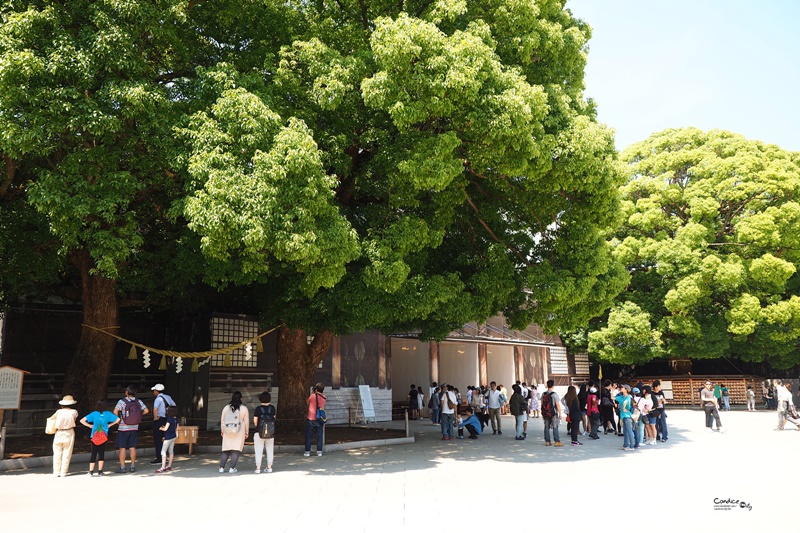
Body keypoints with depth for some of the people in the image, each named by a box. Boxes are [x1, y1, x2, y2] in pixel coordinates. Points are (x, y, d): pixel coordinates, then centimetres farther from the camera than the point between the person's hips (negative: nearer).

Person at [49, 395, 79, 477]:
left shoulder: (59, 411, 0)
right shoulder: (74, 412, -2)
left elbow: (50, 419, 9)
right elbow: (74, 419, 8)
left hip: (59, 433, 1)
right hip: (69, 433, -1)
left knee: (57, 453, 9)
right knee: (66, 453, 5)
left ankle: (56, 472, 10)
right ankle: (63, 472, 6)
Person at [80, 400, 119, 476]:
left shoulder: (94, 414, -3)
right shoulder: (107, 414, -2)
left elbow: (82, 420, -8)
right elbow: (118, 419, -3)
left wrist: (90, 426, 0)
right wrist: (110, 425, 5)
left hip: (94, 436, 0)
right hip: (104, 436, 0)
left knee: (93, 453, 7)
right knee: (101, 453, 6)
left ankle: (91, 471, 5)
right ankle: (100, 471, 5)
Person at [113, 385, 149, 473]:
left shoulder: (122, 401, -11)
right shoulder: (138, 401, 1)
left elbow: (115, 411, -22)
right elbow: (146, 411, 1)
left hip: (123, 428, -4)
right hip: (134, 428, 4)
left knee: (122, 448, 4)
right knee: (132, 447, 9)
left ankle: (122, 467, 6)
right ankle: (133, 466, 12)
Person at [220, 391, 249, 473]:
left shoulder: (226, 408, 1)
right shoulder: (244, 408, -6)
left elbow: (222, 420, 5)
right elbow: (246, 421, -5)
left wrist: (222, 431, 15)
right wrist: (247, 432, 5)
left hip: (227, 431, 3)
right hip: (239, 432, -3)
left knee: (226, 450, 10)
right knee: (236, 450, 2)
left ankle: (221, 467, 6)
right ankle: (232, 468, -1)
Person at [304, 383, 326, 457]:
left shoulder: (312, 396, -11)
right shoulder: (324, 398, 1)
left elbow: (307, 403, 5)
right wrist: (314, 393, 14)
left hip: (311, 419, -3)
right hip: (320, 420, 3)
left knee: (308, 436, 7)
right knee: (320, 436, 7)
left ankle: (307, 451, 10)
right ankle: (319, 452, 5)